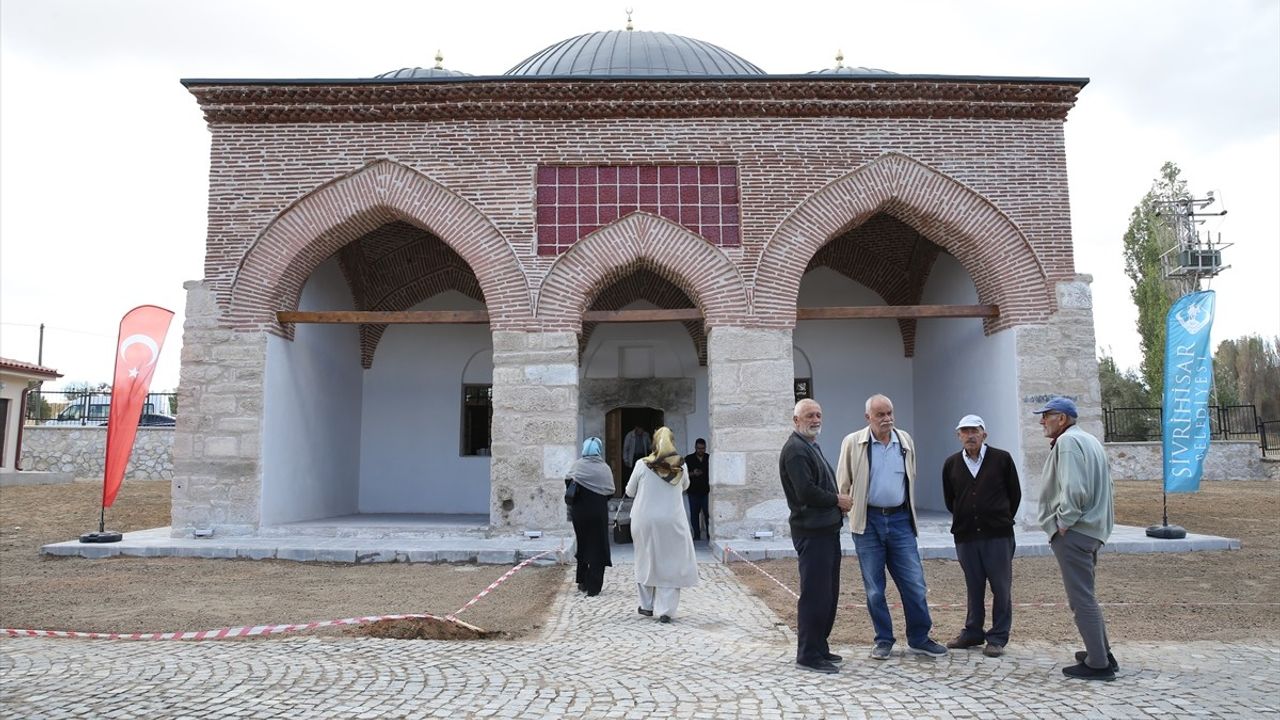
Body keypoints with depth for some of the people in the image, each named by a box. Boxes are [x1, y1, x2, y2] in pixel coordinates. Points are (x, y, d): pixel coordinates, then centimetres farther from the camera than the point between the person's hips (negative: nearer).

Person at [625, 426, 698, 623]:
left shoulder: (642, 465, -7)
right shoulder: (680, 466, -3)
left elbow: (630, 492, 4)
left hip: (645, 521, 0)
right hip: (672, 522, 0)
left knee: (647, 561, 17)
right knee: (670, 564, 6)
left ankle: (647, 605, 27)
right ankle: (665, 610, 3)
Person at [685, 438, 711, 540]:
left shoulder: (709, 458, 5)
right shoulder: (689, 459, 5)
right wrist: (692, 473, -15)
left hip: (706, 492, -1)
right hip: (693, 492, 1)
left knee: (708, 514, -4)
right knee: (694, 514, 5)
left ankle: (710, 535, 4)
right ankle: (696, 536, 14)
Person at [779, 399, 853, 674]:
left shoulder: (812, 447, 19)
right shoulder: (795, 450, -14)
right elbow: (806, 492, -22)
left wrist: (840, 502, 5)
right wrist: (838, 500, -9)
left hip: (827, 529, 10)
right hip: (811, 531, -10)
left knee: (828, 594, 16)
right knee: (814, 595, -4)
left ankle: (820, 648, 26)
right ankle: (808, 655, 5)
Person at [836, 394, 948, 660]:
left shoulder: (905, 440, 7)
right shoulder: (853, 443, -2)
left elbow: (911, 479, 17)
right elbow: (843, 484, 3)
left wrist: (910, 514, 16)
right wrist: (846, 509, -3)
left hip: (899, 519, 2)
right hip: (868, 521, -2)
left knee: (914, 583, 3)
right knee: (874, 588, 6)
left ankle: (919, 639, 19)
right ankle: (884, 640, 21)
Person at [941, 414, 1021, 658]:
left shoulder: (1002, 459, -2)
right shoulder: (951, 464, 5)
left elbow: (1015, 494, 7)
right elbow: (949, 500, 17)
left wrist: (1002, 521, 10)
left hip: (998, 536, -2)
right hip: (965, 537, 2)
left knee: (1001, 588, 3)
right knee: (973, 588, 12)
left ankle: (998, 638, 13)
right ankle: (973, 633, 23)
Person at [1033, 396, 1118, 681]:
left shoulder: (1067, 442, -14)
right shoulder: (1089, 440, 19)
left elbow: (1073, 489, -24)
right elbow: (1095, 486, 20)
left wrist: (1063, 522, -14)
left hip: (1073, 531, -11)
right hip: (1091, 528, 11)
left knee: (1082, 598, -4)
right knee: (1084, 595, 20)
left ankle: (1098, 663, 1)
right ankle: (1101, 654, 27)